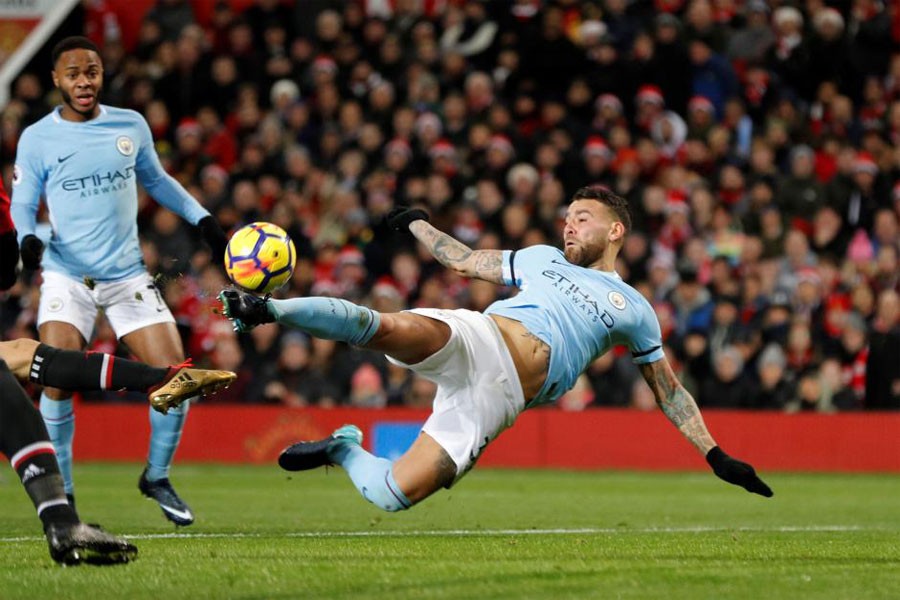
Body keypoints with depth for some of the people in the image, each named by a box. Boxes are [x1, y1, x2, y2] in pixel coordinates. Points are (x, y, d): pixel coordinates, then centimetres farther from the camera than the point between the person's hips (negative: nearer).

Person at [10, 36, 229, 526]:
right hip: (66, 276, -2)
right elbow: (22, 203, 4)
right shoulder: (36, 139, -2)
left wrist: (201, 218, 12)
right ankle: (60, 494, -3)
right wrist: (27, 237, -16)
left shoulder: (131, 126, 5)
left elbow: (156, 180, 20)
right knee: (58, 380, -19)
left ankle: (157, 478, 16)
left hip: (127, 274, 2)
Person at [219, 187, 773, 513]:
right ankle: (269, 309, -33)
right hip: (472, 340, 2)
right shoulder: (543, 259, 26)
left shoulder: (634, 311, 19)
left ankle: (344, 449, 10)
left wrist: (716, 455, 17)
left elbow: (669, 389, 23)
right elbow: (462, 261, 37)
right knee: (389, 329, -36)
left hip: (497, 398, -2)